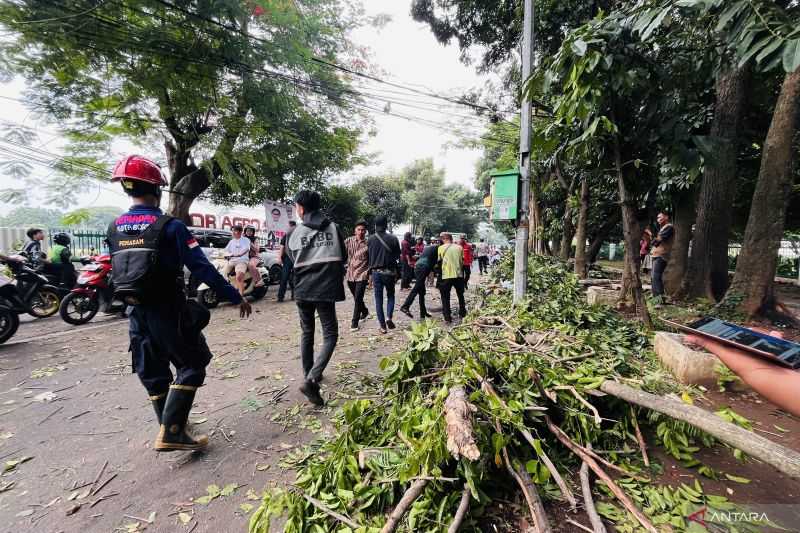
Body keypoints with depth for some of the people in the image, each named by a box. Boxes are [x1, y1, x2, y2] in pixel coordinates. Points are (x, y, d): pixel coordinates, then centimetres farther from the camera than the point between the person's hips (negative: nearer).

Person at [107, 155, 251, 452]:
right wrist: (235, 297, -14)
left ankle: (172, 424, 34)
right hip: (169, 313, -7)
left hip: (138, 314, 7)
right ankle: (171, 433, 0)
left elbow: (117, 269, 13)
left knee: (153, 373, 18)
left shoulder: (113, 228, 5)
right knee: (191, 366, 6)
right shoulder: (170, 226, -16)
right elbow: (202, 268, -19)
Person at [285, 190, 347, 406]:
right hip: (326, 289, -2)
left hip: (303, 290, 2)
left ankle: (309, 375, 29)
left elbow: (292, 260, 10)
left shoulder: (293, 233, 0)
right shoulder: (333, 228, 0)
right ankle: (311, 379, -12)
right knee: (330, 335, 3)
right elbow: (343, 258, 8)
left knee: (307, 333, 19)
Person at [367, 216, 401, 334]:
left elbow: (368, 257, 2)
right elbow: (398, 256, -1)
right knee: (390, 295, 18)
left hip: (376, 272, 1)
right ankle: (388, 317, -1)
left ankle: (382, 325, 9)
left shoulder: (370, 240, -4)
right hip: (389, 272, 0)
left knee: (378, 299, 9)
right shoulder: (393, 239, -7)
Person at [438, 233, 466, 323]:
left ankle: (447, 317, 6)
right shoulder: (459, 247, 7)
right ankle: (462, 313, 33)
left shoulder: (441, 248, -1)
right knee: (460, 295, 23)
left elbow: (439, 261, 5)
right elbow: (462, 261, 10)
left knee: (445, 297, 9)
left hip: (447, 275, -3)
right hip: (459, 274, 3)